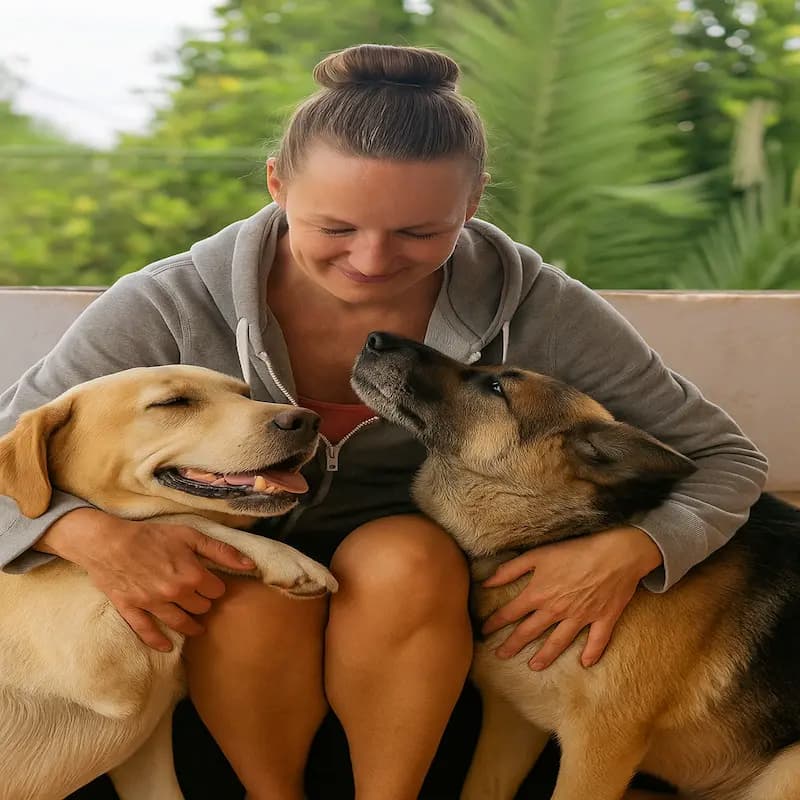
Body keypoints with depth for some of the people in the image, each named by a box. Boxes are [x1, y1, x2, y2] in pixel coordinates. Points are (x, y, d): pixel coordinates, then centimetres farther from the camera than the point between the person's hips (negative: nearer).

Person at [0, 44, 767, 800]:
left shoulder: (527, 305, -21)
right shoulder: (172, 306, -22)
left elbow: (723, 455, -11)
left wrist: (629, 551, -32)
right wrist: (92, 533, -37)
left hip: (424, 580, 0)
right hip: (228, 582, 0)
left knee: (402, 558, -33)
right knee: (259, 591, -33)